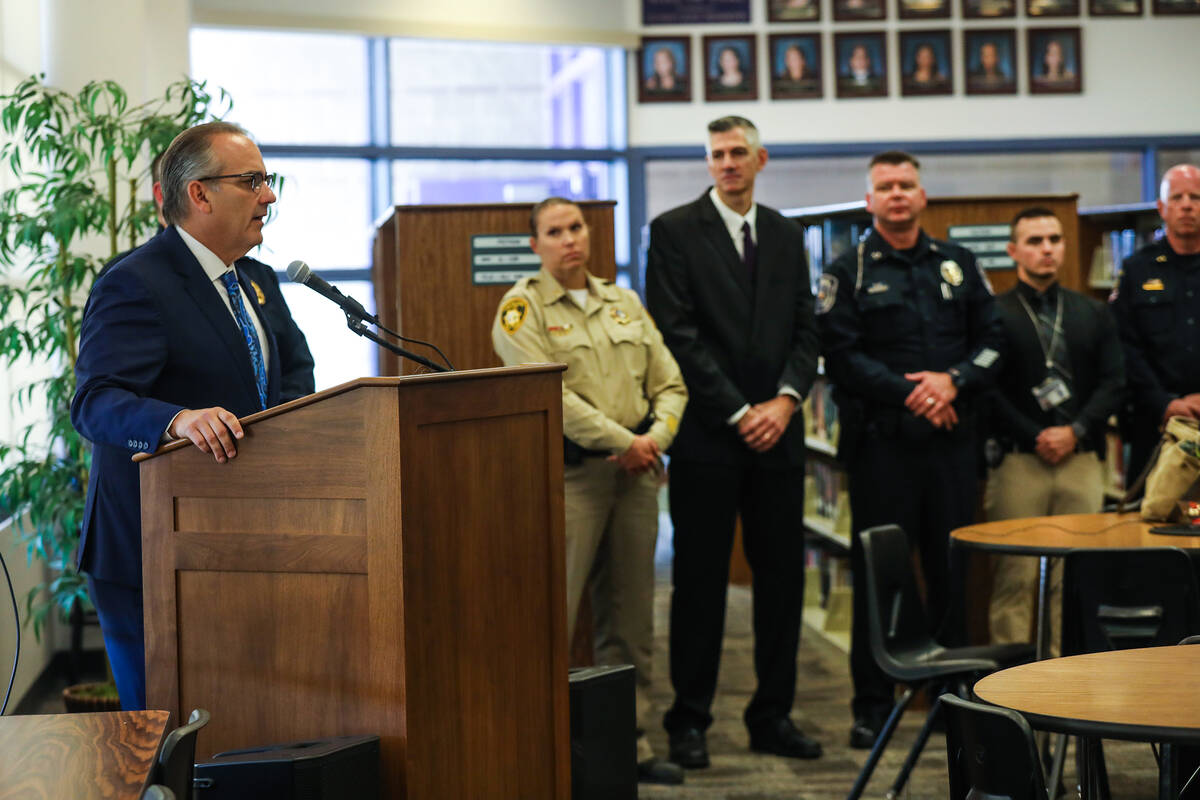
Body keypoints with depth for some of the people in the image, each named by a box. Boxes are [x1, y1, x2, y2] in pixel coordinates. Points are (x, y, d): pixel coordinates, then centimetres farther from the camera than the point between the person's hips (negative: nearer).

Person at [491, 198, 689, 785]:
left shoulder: (624, 303, 17)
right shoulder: (523, 307, 0)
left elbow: (669, 384, 15)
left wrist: (655, 437, -4)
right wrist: (621, 440, -12)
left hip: (635, 472, 5)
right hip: (568, 471, -5)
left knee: (630, 619, 8)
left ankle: (630, 744, 15)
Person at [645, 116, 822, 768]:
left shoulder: (786, 235, 14)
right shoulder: (675, 230, -1)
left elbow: (805, 330, 12)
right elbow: (677, 334, -8)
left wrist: (785, 400, -6)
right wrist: (738, 413, -11)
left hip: (777, 430, 4)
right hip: (707, 434, -4)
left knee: (782, 575, 6)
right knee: (700, 579, 1)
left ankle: (773, 717, 16)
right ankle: (689, 721, 10)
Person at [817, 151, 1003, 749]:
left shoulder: (957, 264, 14)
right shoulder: (849, 272, 3)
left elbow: (991, 339, 10)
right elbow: (840, 355, -6)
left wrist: (953, 381, -8)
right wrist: (909, 393, -13)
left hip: (951, 437, 3)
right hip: (880, 441, -3)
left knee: (952, 566, 5)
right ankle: (873, 705, 8)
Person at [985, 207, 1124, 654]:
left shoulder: (1094, 315, 16)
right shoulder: (994, 314, 3)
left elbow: (1113, 382, 8)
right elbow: (988, 390, -5)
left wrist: (1075, 432, -6)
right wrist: (1035, 438, -9)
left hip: (1082, 460, 3)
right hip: (1018, 462, -3)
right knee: (1014, 577, -4)